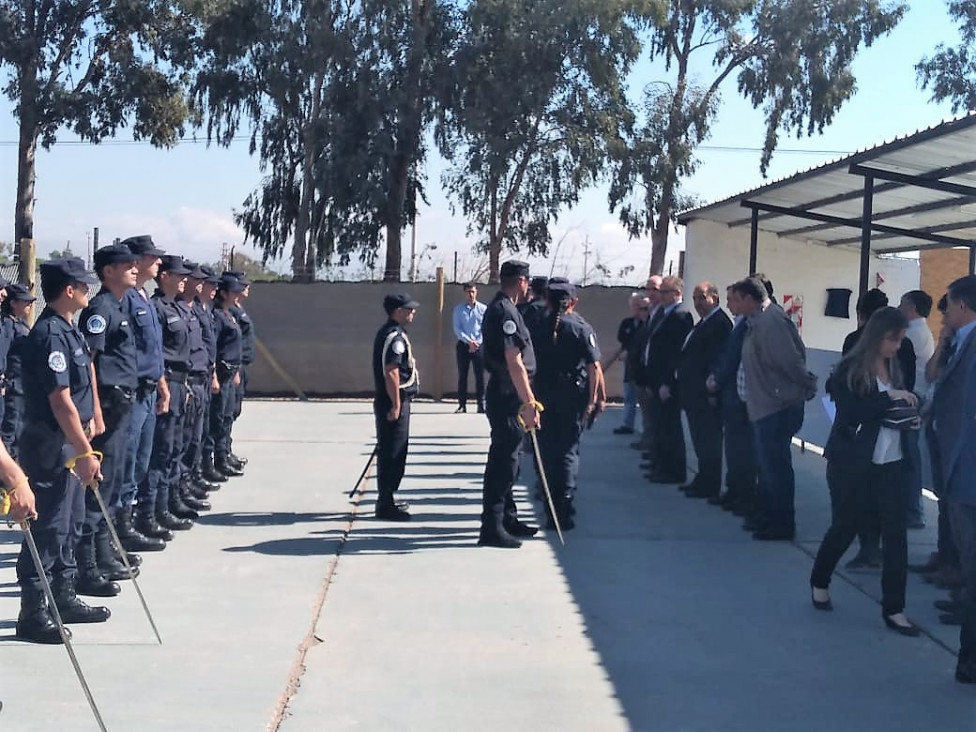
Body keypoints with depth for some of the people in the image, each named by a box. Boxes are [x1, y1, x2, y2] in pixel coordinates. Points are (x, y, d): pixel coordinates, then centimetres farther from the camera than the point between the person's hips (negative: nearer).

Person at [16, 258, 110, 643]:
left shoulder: (68, 330, 10)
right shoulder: (50, 335, -20)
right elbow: (60, 401, -23)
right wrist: (84, 452, -22)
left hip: (68, 444, 10)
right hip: (50, 447, -10)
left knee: (70, 524, 17)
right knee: (48, 528, -4)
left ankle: (64, 598, 28)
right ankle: (32, 613, 4)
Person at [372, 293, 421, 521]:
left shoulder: (387, 332, 15)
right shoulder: (395, 336, -18)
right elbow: (391, 373, -24)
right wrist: (396, 405, -22)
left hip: (386, 402, 10)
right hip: (394, 402, -10)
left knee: (389, 453, 17)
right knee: (393, 454, -5)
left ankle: (386, 500, 26)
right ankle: (386, 506, 0)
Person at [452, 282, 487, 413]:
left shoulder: (483, 309, 2)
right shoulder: (459, 309, 3)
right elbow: (457, 329, -2)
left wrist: (476, 343, -11)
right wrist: (469, 341, -13)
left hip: (479, 346, -1)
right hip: (463, 345, 1)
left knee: (480, 376, -2)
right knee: (462, 376, 3)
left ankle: (481, 405, 0)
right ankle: (462, 405, 7)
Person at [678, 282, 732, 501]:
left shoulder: (720, 323, -15)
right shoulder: (704, 322, 17)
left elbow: (717, 359, -21)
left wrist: (711, 391, -22)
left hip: (706, 395, -10)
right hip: (696, 394, 10)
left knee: (708, 441, -3)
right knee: (701, 441, 16)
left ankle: (708, 486, 4)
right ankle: (704, 481, 24)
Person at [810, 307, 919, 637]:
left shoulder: (895, 367, 7)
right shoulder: (850, 369, -10)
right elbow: (849, 414, -19)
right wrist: (888, 397, -24)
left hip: (890, 461, 5)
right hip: (852, 462, -5)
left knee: (896, 530, -1)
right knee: (845, 526, 8)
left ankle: (894, 609, 6)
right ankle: (819, 582, 35)